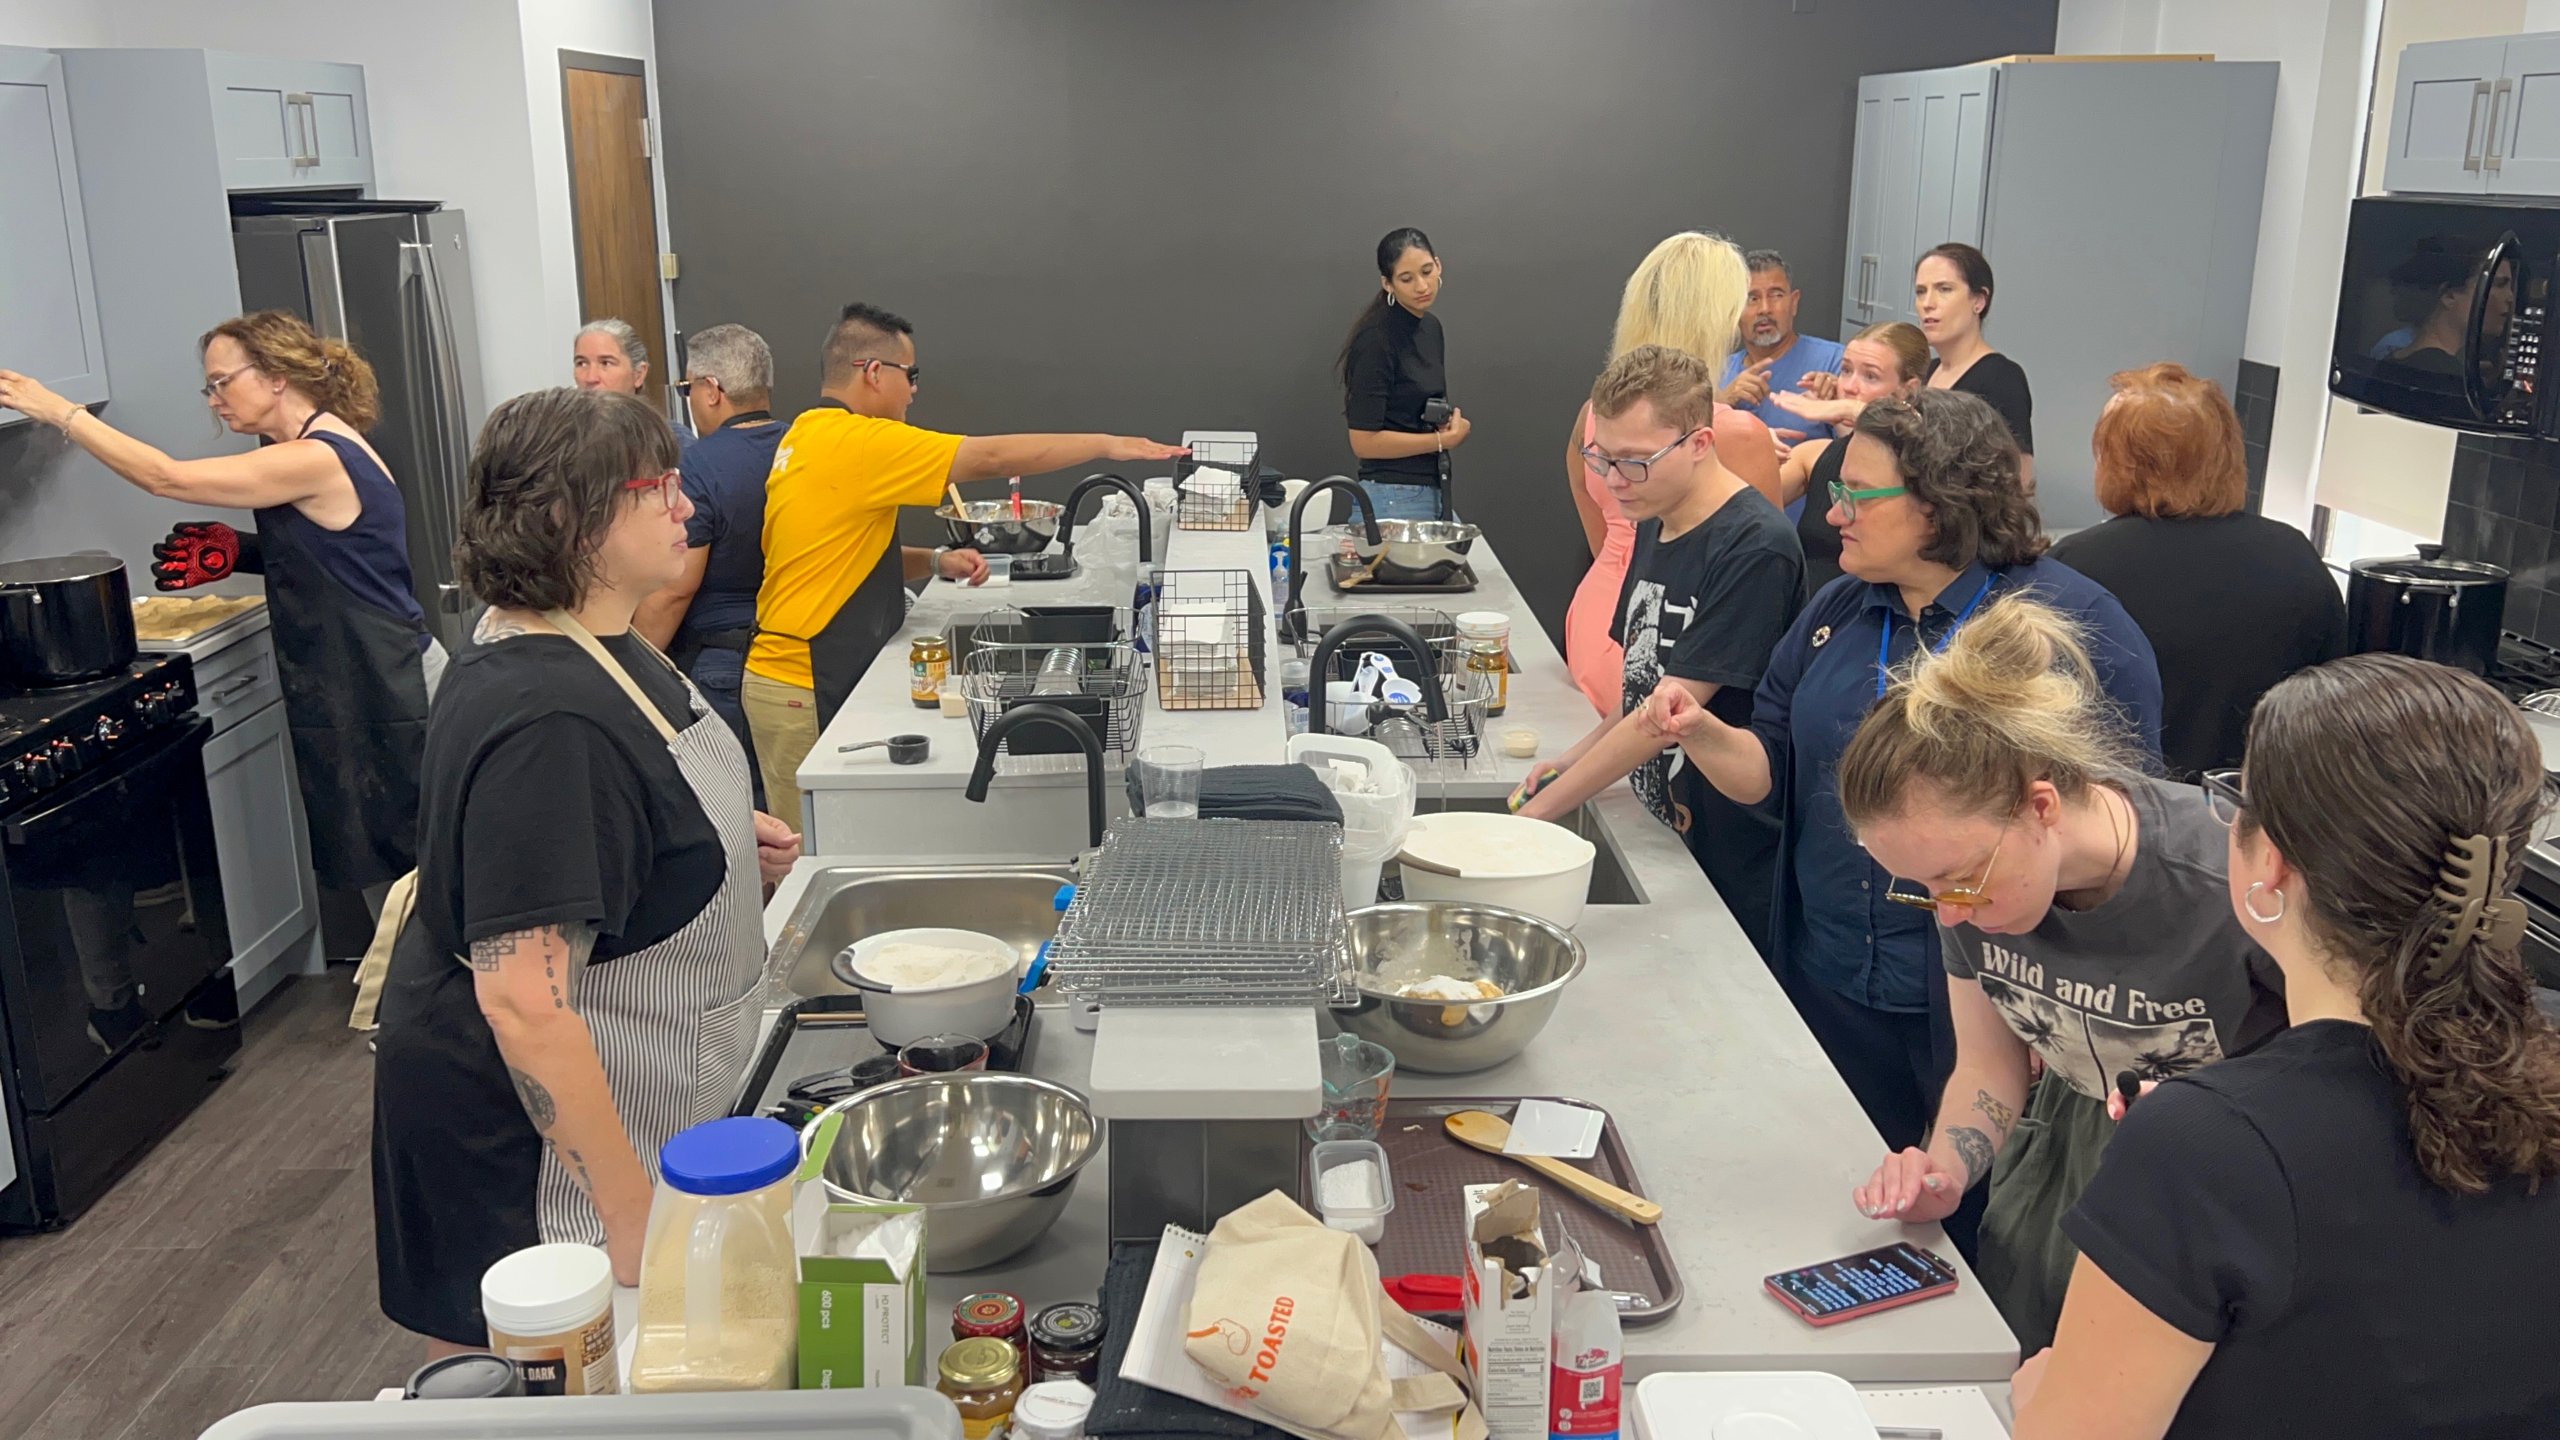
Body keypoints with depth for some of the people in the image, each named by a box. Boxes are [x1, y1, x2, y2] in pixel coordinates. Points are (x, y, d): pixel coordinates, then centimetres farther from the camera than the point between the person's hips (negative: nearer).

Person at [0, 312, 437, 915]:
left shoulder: (314, 460, -18)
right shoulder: (326, 447, 12)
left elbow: (166, 477, -17)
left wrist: (58, 410, -8)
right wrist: (236, 552, 6)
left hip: (387, 695, -10)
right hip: (362, 691, 10)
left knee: (397, 872, -1)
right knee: (377, 870, 14)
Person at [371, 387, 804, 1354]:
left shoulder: (597, 645, 2)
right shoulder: (543, 721, -29)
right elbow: (522, 1000, -31)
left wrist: (722, 843, 3)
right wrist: (635, 1219, -28)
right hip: (535, 1147, -9)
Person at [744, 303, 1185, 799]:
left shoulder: (808, 435, 13)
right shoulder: (854, 442, -18)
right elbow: (990, 457, -18)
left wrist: (936, 563, 5)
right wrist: (1104, 444, -11)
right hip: (804, 690, -10)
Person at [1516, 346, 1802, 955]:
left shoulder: (1753, 549, -20)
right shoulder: (1656, 523, 7)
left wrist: (1539, 810, -18)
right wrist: (1581, 755, 4)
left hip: (1736, 867, -8)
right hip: (1661, 836, 8)